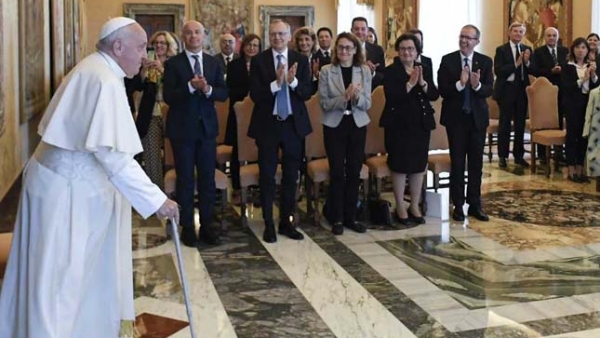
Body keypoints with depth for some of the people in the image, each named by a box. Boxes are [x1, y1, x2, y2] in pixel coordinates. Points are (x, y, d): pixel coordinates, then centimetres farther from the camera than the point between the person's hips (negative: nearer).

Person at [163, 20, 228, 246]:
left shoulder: (213, 63, 8)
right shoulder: (173, 63, -3)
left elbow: (224, 93, 2)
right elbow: (168, 97, -11)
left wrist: (208, 89, -18)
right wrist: (190, 86, -24)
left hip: (207, 127, 3)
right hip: (182, 128, -3)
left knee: (207, 179, 8)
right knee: (185, 180, 5)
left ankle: (207, 226, 18)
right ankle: (187, 228, 16)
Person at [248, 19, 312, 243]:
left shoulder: (301, 60, 2)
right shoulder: (258, 61, -5)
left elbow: (307, 93, -3)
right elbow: (255, 95, -12)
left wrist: (292, 82, -22)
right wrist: (276, 82, -25)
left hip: (294, 124, 3)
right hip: (267, 124, -2)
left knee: (291, 176, 11)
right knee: (267, 176, 5)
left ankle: (286, 222, 24)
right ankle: (268, 224, 16)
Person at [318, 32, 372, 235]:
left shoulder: (364, 71, 1)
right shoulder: (326, 71, -4)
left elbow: (367, 104, -1)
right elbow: (324, 103, -9)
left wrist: (357, 97, -22)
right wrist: (344, 97, -23)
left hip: (357, 125, 2)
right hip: (334, 125, -2)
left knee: (354, 172, 7)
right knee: (337, 172, 1)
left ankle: (351, 217, 20)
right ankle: (337, 219, 12)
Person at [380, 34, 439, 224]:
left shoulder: (425, 70, 9)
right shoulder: (391, 71, -6)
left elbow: (434, 95, 0)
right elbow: (391, 96, -19)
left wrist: (422, 83, -16)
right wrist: (410, 84, -23)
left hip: (421, 124, 5)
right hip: (399, 124, -5)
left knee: (419, 165, 9)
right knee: (400, 165, 1)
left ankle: (415, 206, 21)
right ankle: (400, 207, 13)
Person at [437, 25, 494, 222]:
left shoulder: (485, 61, 1)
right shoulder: (447, 60, -4)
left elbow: (489, 90, -7)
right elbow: (442, 90, -12)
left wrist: (477, 85, -28)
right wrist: (459, 84, -28)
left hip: (478, 117, 2)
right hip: (455, 117, -2)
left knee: (476, 163, 9)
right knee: (457, 163, 4)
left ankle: (475, 204, 19)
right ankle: (458, 205, 14)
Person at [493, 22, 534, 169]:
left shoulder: (527, 49, 9)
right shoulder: (501, 50, -4)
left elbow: (533, 70, 2)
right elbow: (498, 71, -14)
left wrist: (527, 62, -17)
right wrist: (516, 64, -21)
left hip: (522, 90, 4)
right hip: (506, 90, -4)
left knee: (520, 124, 9)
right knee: (505, 124, 2)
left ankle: (518, 155, 20)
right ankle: (502, 156, 10)